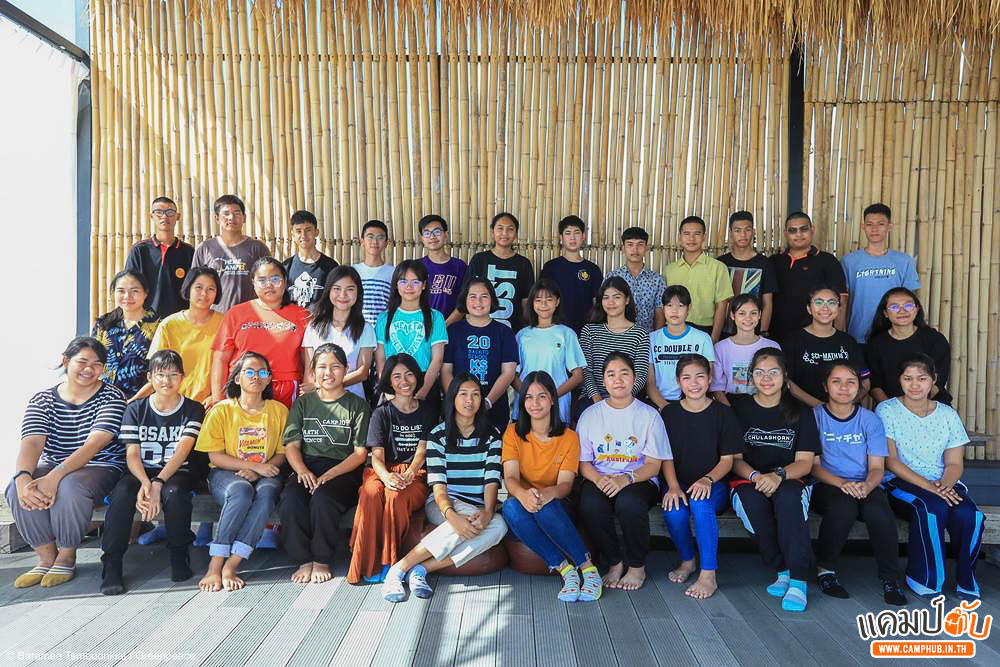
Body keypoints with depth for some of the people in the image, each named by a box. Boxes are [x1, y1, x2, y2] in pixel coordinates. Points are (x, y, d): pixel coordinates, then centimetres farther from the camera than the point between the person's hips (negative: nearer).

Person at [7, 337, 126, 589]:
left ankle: (67, 558, -10)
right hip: (52, 466, 4)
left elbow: (95, 443, -22)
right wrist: (23, 478, -37)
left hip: (101, 467, -4)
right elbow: (31, 443, -15)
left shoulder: (111, 396, -8)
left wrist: (55, 477, -35)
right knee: (16, 489, -26)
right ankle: (47, 557, -7)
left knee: (69, 487, -35)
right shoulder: (42, 400, 2)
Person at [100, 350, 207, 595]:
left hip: (178, 473, -2)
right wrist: (145, 483, -23)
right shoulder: (136, 409, 8)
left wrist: (158, 483, -25)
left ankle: (179, 556, -14)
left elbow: (182, 450, -10)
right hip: (142, 473, 2)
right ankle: (111, 565, -22)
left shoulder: (193, 409, 2)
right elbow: (132, 454, -2)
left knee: (173, 493, -36)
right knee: (122, 492, -32)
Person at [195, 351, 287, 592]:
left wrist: (256, 472, -14)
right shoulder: (221, 410, 1)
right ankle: (215, 566, -29)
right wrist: (257, 466, -15)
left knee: (267, 491, -34)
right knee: (241, 491, -36)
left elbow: (282, 453, 5)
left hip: (264, 474, 2)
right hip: (225, 475, -1)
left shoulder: (278, 410, 7)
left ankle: (231, 566, -34)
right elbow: (215, 457, -5)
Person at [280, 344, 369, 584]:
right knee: (290, 499, -29)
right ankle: (304, 561, -12)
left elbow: (360, 453, 1)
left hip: (343, 471, -2)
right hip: (307, 468, 3)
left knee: (322, 499, -33)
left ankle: (322, 561, -12)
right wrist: (302, 470, -13)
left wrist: (329, 474, -14)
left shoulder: (357, 405, 9)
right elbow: (291, 445, 8)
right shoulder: (303, 403, 18)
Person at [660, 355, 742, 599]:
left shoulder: (723, 413, 3)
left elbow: (727, 459, 0)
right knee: (673, 511, -30)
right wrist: (673, 487, -16)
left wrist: (707, 479, -20)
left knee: (701, 503, -35)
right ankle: (687, 561, 0)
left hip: (713, 485, -1)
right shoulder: (669, 412, 6)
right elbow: (666, 457, 3)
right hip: (679, 484, 2)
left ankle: (708, 575, -26)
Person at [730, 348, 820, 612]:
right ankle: (782, 570, -21)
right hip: (748, 481, 1)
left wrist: (779, 476, -21)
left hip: (791, 480, 0)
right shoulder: (740, 410, 7)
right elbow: (735, 459, 3)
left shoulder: (800, 412, 7)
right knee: (752, 499, -34)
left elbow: (805, 461, 0)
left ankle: (798, 580, -32)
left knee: (788, 496, -36)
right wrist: (756, 477, -19)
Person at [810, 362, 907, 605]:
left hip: (865, 486, 2)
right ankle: (825, 569, -14)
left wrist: (866, 486, -21)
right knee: (843, 505, -35)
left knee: (879, 511, -32)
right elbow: (813, 464, -3)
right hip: (827, 485, -2)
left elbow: (877, 467, 3)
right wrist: (841, 483, -22)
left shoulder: (870, 419, 8)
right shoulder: (815, 416, 1)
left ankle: (890, 579, -15)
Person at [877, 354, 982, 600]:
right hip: (899, 483, -3)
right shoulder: (887, 410, 0)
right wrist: (928, 486, -18)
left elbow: (955, 463, 9)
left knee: (968, 513, -28)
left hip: (943, 484, 4)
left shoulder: (948, 415, 12)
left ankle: (965, 577, -5)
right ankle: (925, 578, -15)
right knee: (933, 508, -34)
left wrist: (945, 484, -14)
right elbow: (891, 461, -7)